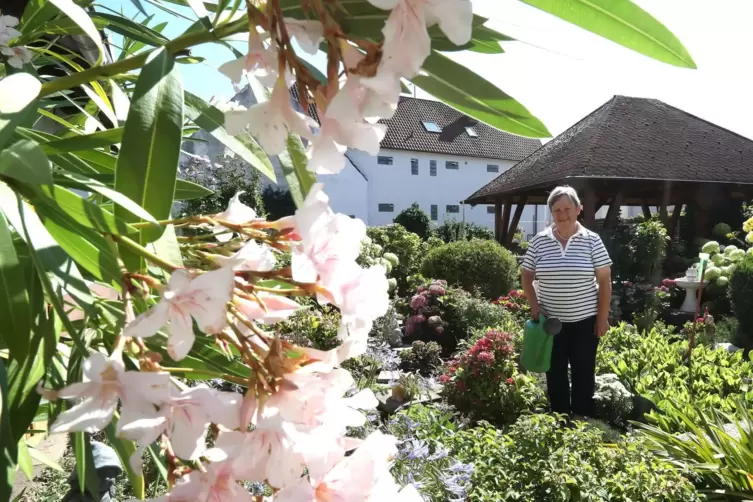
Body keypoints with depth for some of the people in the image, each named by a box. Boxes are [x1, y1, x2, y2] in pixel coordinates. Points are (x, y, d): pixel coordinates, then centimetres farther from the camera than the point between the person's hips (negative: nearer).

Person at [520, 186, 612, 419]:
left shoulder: (592, 240, -5)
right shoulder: (539, 241, -2)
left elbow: (605, 281, -3)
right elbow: (526, 276, 7)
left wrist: (603, 317, -5)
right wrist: (534, 306, -4)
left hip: (585, 319, -1)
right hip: (551, 320, 2)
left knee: (583, 370, 9)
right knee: (555, 371, 10)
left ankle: (582, 419, 25)